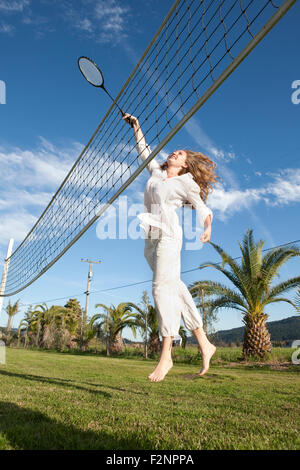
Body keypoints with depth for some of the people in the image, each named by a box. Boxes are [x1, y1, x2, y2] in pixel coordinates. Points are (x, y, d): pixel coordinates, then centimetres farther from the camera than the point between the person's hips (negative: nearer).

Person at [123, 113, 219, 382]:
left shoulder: (185, 183, 6)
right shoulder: (156, 172, 23)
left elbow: (204, 210, 5)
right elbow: (144, 150, 33)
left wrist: (207, 229, -10)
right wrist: (136, 126, 31)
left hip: (168, 234, -6)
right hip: (151, 238, 7)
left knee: (163, 288, -17)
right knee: (175, 288, 4)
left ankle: (166, 355, -14)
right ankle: (204, 345, 11)